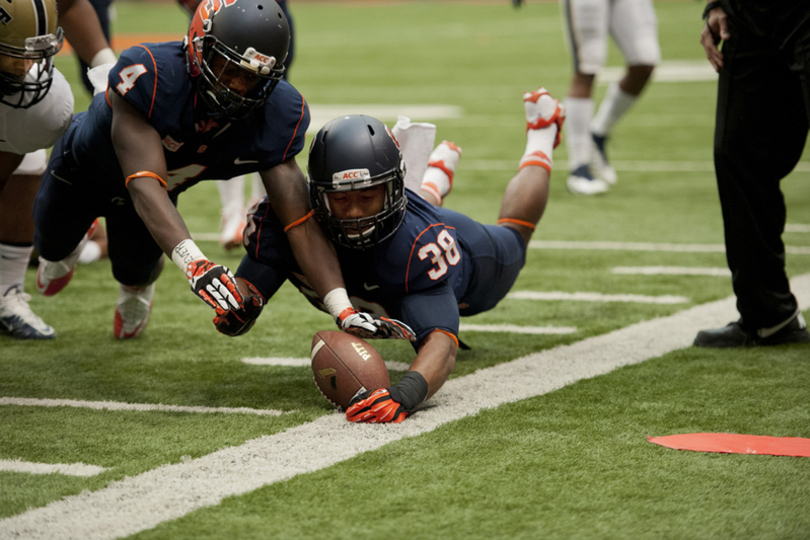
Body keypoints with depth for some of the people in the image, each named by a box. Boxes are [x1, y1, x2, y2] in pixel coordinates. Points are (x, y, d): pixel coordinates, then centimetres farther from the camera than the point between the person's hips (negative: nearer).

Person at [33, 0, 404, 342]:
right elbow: (144, 185, -56)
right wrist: (193, 263, -71)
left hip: (161, 189, 2)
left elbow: (301, 222, -35)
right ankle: (62, 253, 63)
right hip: (84, 169, -2)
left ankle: (137, 285, 53)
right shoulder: (151, 77, -49)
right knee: (55, 241, 24)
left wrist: (343, 310, -47)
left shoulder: (276, 115, -35)